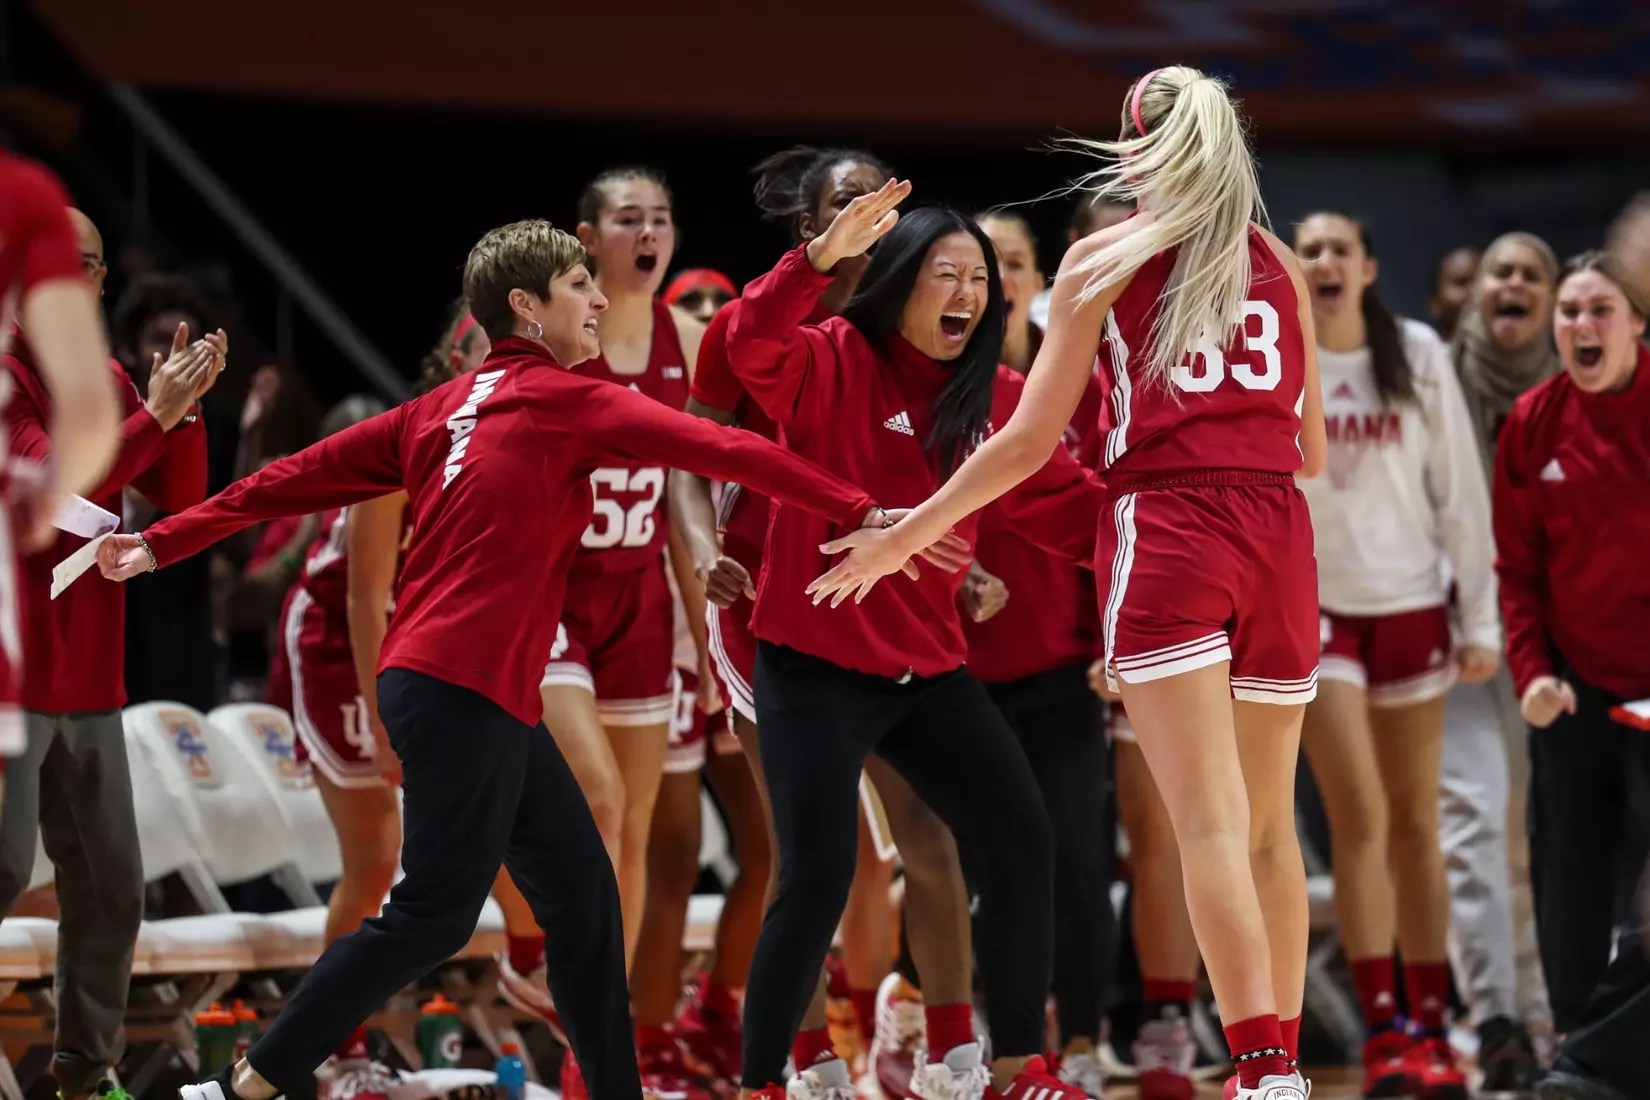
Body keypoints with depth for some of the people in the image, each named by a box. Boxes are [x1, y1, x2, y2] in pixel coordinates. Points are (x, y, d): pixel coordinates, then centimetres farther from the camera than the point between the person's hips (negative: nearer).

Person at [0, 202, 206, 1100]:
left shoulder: (108, 380, 13)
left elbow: (182, 500, 11)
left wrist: (186, 405, -5)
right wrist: (154, 412, -19)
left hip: (88, 680, 7)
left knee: (108, 885, 7)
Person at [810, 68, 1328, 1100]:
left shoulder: (1107, 258, 6)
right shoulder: (1280, 263, 14)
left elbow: (1027, 442, 4)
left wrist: (902, 539, 13)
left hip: (1167, 530, -3)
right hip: (1280, 534, 3)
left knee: (1212, 822, -10)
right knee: (1270, 823, 13)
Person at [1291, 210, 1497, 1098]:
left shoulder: (1418, 356, 1)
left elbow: (1460, 490, 3)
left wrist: (1481, 617, 0)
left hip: (1412, 606, 2)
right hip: (1313, 608, -2)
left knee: (1415, 825, 4)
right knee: (1359, 817, -11)